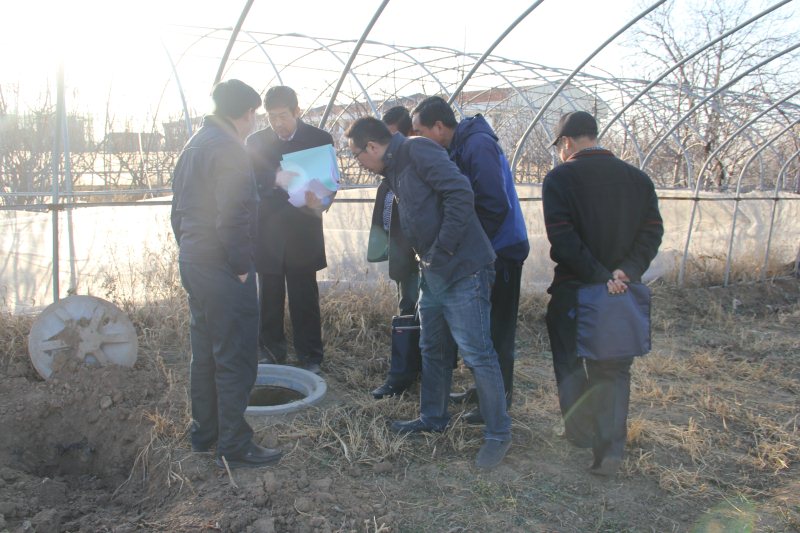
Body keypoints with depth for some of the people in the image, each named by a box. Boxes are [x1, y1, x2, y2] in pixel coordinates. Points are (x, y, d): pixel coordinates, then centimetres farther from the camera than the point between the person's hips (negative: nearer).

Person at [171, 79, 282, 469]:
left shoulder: (194, 145, 15)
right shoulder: (229, 148, -16)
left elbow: (178, 210, 18)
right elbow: (232, 218, -23)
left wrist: (189, 250, 20)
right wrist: (241, 267, -14)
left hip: (192, 262, 10)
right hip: (223, 269, -10)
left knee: (204, 353, 18)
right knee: (236, 359, -1)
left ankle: (203, 432, 30)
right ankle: (234, 446, 8)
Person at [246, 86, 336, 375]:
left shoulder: (320, 139, 1)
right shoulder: (256, 141, 5)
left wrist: (319, 204, -21)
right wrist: (274, 179, -24)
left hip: (303, 235, -2)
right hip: (266, 235, 2)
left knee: (305, 300, 3)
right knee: (269, 300, 8)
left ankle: (310, 359, 14)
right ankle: (271, 357, 21)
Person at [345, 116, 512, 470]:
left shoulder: (417, 150, -12)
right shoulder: (395, 171, 16)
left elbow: (460, 192, -23)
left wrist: (442, 250, -20)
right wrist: (426, 260, 12)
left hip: (463, 270, -10)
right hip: (433, 272, 10)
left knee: (477, 353, -4)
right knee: (432, 349, 19)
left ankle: (498, 434, 9)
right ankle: (433, 418, 35)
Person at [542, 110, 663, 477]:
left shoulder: (560, 178, -7)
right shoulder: (638, 179, 6)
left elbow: (563, 237, -18)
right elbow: (652, 231, -2)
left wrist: (598, 277, -16)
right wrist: (627, 271, -11)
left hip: (571, 289, -3)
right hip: (622, 292, 4)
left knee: (570, 362, 16)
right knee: (614, 369, 12)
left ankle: (580, 430, 25)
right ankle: (610, 450, 8)